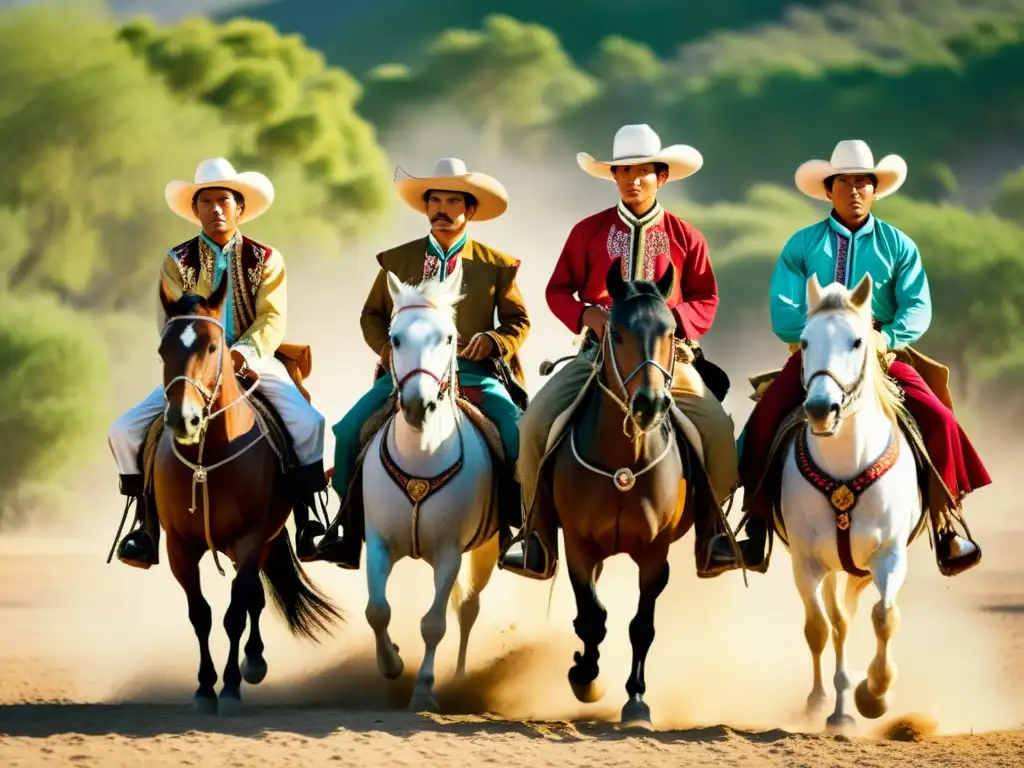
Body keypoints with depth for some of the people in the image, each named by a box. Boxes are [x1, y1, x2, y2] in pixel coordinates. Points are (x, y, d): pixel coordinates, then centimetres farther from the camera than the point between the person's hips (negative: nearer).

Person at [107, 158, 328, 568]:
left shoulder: (266, 259, 4)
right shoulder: (177, 261, 5)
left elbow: (272, 319, -7)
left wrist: (242, 354, -26)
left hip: (254, 364, -1)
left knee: (309, 424, -28)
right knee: (125, 430, -16)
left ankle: (305, 521, -15)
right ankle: (147, 524, -2)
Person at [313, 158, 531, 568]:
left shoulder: (496, 266, 7)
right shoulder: (397, 260, 11)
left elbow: (518, 321, 10)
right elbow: (372, 314, 17)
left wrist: (494, 341, -11)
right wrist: (387, 347, -4)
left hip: (474, 375, -1)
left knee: (518, 439, -25)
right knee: (350, 430, -19)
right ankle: (348, 527, -6)